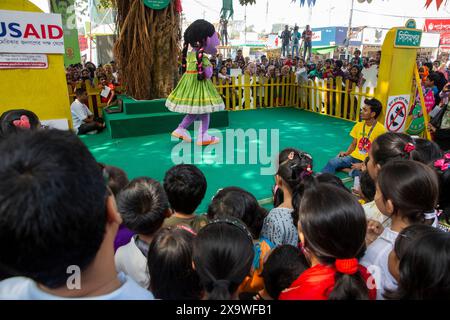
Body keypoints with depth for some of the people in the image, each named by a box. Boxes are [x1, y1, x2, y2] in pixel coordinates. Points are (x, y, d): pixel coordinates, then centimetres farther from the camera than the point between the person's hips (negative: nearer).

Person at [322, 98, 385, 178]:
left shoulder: (380, 130, -10)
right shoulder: (359, 125, 7)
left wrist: (363, 165, -19)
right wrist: (346, 153, -3)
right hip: (354, 157, 5)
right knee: (332, 162, -20)